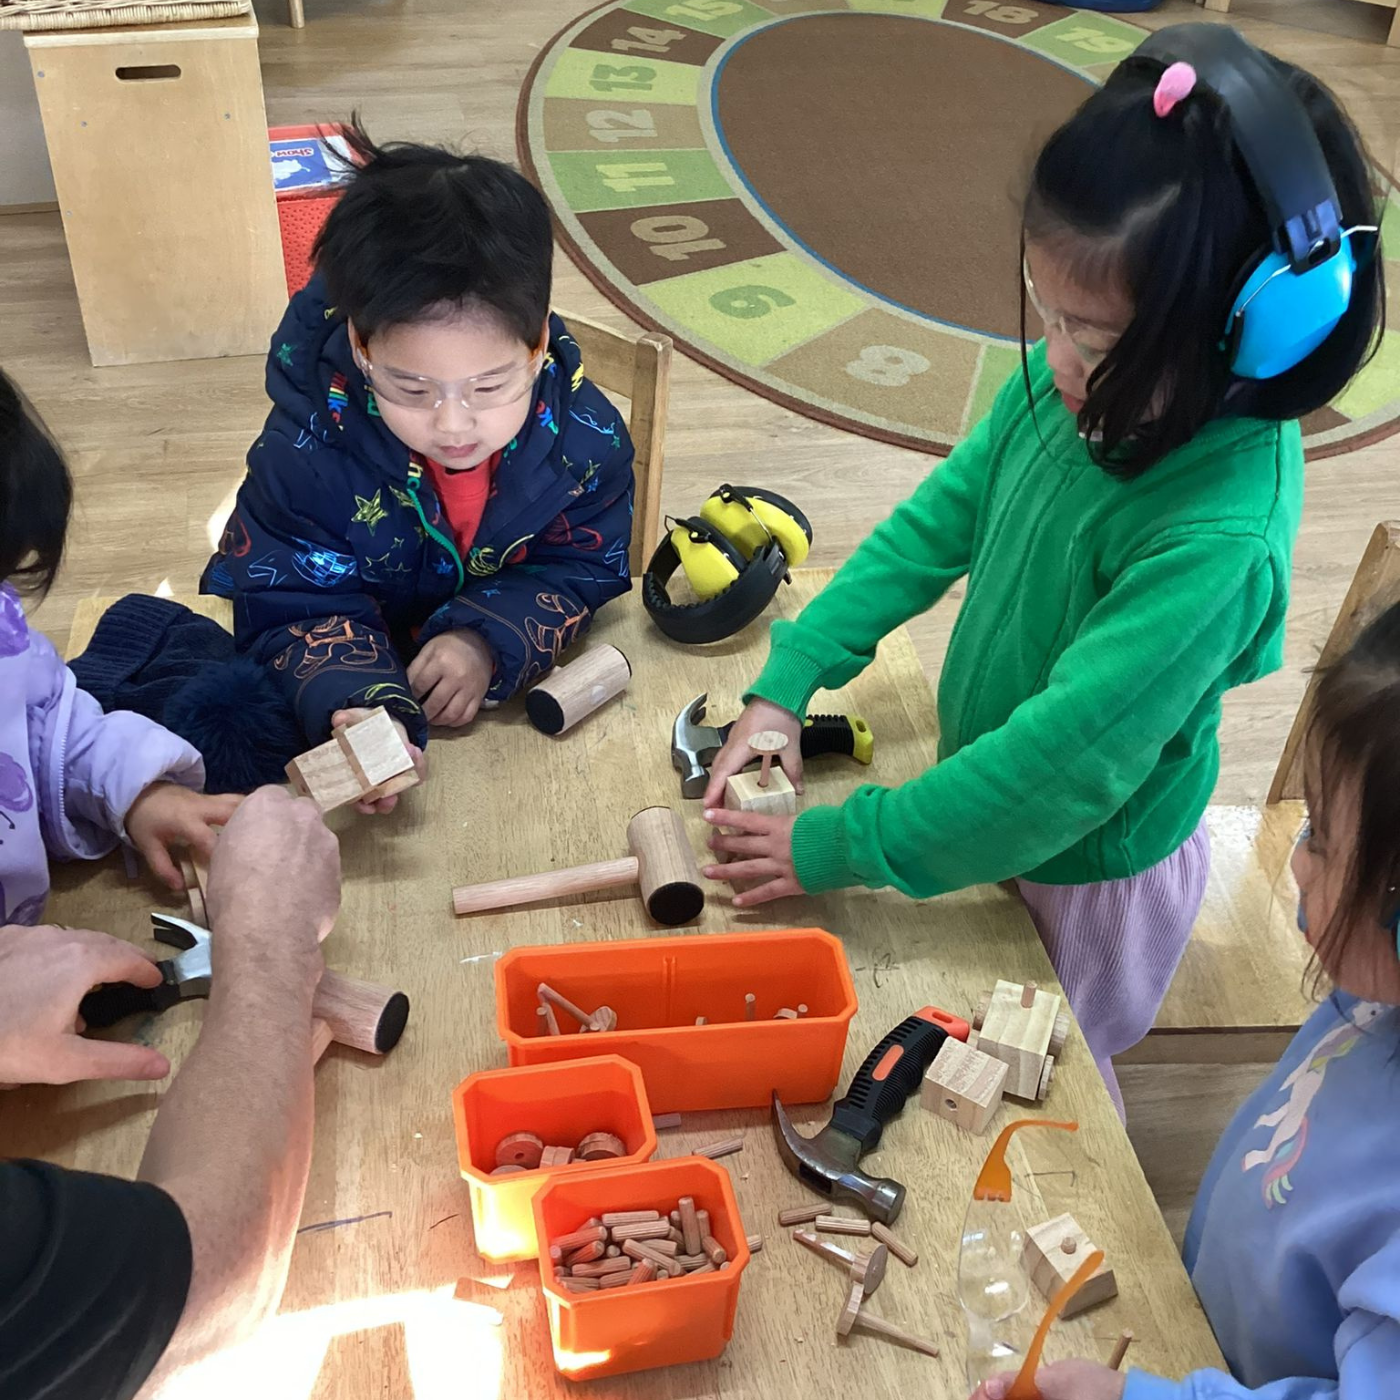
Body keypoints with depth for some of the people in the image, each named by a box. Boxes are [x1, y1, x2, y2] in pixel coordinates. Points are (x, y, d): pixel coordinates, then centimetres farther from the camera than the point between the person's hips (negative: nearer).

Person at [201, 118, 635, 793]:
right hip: (372, 660, -2)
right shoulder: (304, 451, -29)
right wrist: (356, 704, -43)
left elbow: (581, 567, -10)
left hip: (509, 669, 3)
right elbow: (299, 607, -21)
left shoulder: (585, 436, -23)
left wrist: (489, 639, -30)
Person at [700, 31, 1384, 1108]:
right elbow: (942, 516, -6)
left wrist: (837, 847, -26)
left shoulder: (1221, 542, -38)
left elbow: (1064, 760, -34)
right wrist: (787, 684, -12)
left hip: (1091, 866, -5)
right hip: (1002, 810, 6)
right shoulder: (1072, 387, -18)